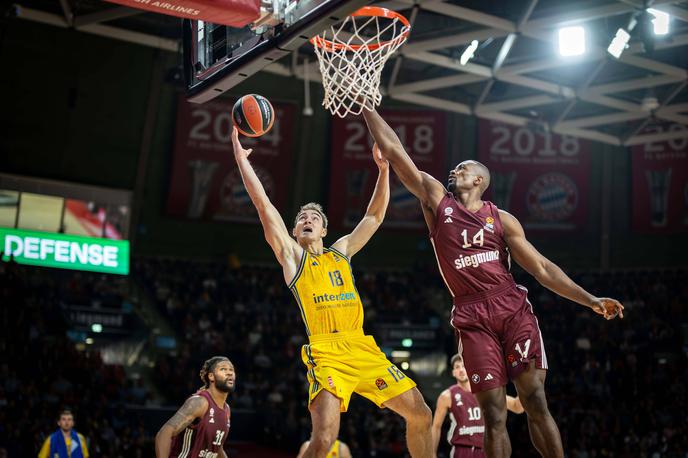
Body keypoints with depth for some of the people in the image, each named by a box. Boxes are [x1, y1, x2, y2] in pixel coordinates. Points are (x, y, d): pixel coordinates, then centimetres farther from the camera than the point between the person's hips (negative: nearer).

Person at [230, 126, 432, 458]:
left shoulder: (342, 251, 22)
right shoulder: (291, 254, 10)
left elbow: (375, 216, 23)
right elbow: (264, 207, 2)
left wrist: (383, 169, 16)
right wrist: (241, 159, -3)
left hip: (363, 347, 5)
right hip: (326, 352, -5)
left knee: (420, 415, 4)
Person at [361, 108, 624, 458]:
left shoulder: (502, 219, 12)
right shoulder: (436, 199, 13)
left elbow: (542, 268, 10)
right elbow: (393, 150, 9)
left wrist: (590, 300, 2)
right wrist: (365, 106, 7)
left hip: (513, 308, 0)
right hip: (472, 317, 0)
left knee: (535, 402, -7)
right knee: (492, 413, -3)